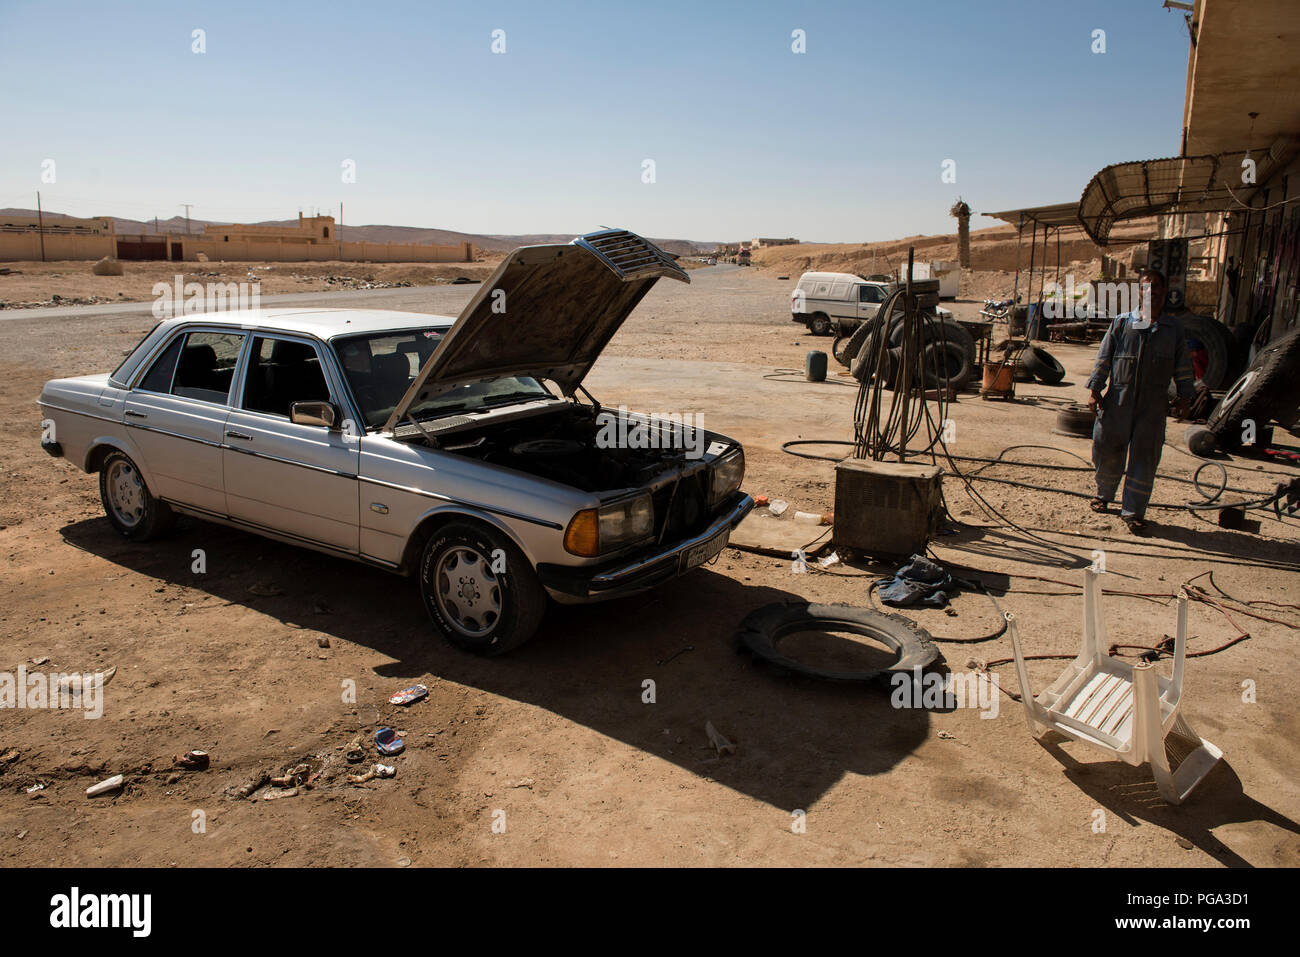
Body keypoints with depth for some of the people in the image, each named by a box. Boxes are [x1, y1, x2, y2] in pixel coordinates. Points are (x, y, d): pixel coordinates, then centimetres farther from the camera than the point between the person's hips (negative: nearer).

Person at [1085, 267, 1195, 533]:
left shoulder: (1173, 327, 10)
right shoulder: (1121, 322, 6)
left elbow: (1182, 364, 15)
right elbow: (1103, 358, 6)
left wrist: (1185, 393, 10)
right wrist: (1094, 389, 0)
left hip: (1153, 404, 0)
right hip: (1118, 400, 0)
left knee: (1144, 457, -1)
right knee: (1107, 450, 5)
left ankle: (1133, 511, 6)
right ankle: (1103, 496, 29)